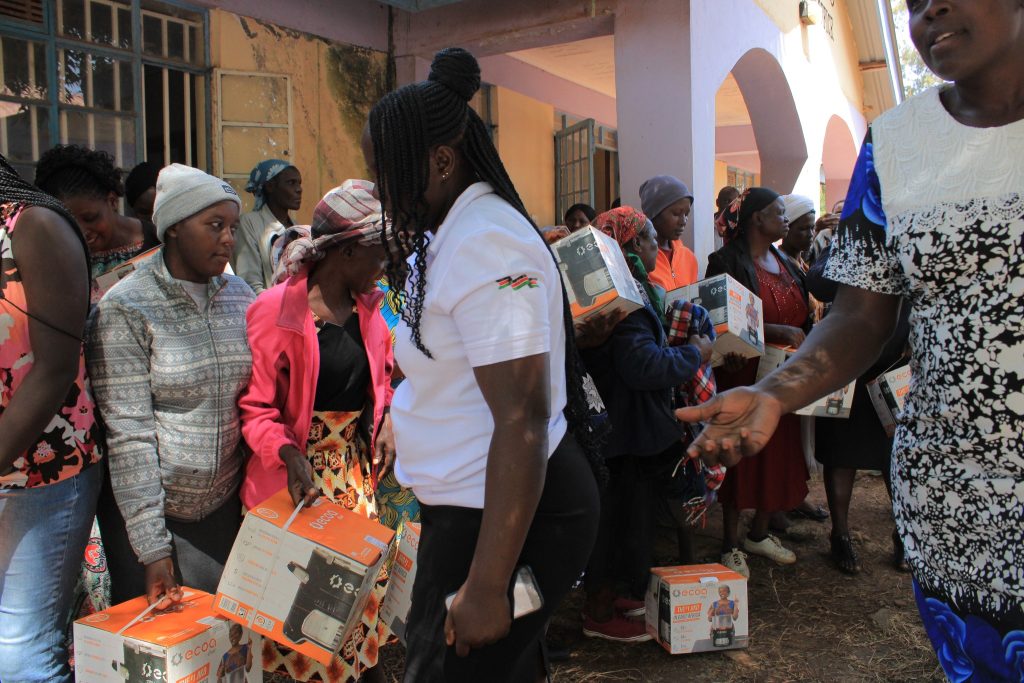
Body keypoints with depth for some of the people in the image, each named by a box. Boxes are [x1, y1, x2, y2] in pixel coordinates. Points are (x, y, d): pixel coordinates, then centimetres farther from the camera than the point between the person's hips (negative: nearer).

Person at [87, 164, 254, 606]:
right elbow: (127, 432, -16)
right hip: (145, 509, -4)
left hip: (223, 505, 4)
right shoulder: (125, 309, -13)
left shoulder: (239, 296, 3)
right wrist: (153, 546, -17)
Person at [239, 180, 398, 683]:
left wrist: (386, 420, 3)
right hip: (301, 470, -6)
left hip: (358, 460, 6)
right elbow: (254, 406, -13)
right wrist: (289, 454, -28)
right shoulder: (275, 310, -15)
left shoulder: (367, 306, 6)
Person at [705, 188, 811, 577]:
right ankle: (731, 544, 14)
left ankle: (759, 534, 29)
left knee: (779, 455, 12)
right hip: (743, 376, -7)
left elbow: (801, 317, 20)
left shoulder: (784, 263, 14)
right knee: (740, 457, 1)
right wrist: (779, 332, -24)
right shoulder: (727, 262, -10)